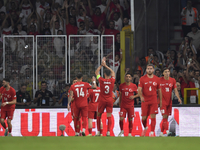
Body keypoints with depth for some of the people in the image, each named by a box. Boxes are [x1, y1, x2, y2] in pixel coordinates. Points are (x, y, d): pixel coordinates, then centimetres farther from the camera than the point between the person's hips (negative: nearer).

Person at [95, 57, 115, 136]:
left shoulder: (101, 80, -11)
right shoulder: (112, 80, -5)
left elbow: (96, 72, 7)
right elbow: (113, 72, 15)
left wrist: (102, 65, 10)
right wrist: (105, 65, 18)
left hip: (102, 100, -1)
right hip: (110, 100, 1)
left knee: (99, 116, 12)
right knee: (109, 116, 0)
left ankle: (99, 132, 11)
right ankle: (108, 131, -11)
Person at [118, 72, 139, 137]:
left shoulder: (134, 86, -2)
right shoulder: (121, 85, 3)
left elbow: (138, 94, 6)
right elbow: (120, 95, 12)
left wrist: (134, 96, -14)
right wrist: (119, 103, 12)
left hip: (130, 105, -1)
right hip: (123, 105, 1)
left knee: (130, 119, 2)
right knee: (121, 119, -8)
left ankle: (130, 133, 12)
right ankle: (122, 131, 15)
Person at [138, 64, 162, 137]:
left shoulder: (157, 79, 3)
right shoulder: (142, 79, -2)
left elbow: (159, 90, 11)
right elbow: (139, 89, -7)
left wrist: (161, 100, 12)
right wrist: (141, 96, -27)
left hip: (154, 101, 0)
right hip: (145, 101, 0)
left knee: (153, 116, -10)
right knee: (144, 118, 4)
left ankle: (152, 132, -5)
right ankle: (145, 128, 34)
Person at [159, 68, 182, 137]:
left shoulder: (173, 80, 4)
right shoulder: (160, 80, -5)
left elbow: (175, 90, 4)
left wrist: (178, 98, -13)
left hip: (169, 102, 4)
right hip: (162, 102, -4)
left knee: (166, 117, 7)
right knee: (165, 116, -15)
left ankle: (161, 132, 16)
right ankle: (167, 131, -25)